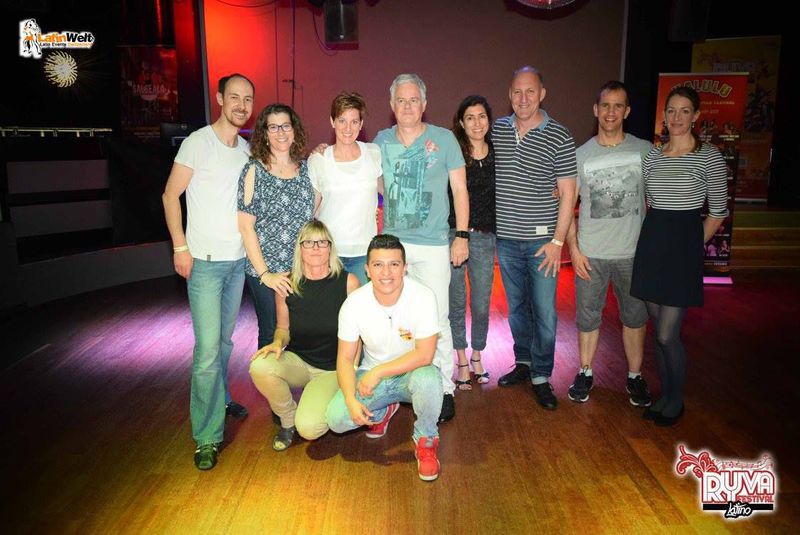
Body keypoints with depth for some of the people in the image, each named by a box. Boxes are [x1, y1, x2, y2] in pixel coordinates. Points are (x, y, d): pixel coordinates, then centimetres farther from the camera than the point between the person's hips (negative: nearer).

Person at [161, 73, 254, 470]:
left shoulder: (247, 149, 10)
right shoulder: (198, 143, -7)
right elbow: (171, 195, -6)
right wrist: (180, 246, -12)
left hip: (238, 259, 6)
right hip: (205, 261, -5)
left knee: (225, 339, 16)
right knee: (207, 349, -8)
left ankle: (220, 399, 37)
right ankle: (208, 437, 1)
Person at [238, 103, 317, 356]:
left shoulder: (305, 167, 8)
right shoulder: (254, 170, -5)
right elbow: (246, 226, -8)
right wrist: (265, 274, -12)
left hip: (303, 268, 4)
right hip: (266, 270, -3)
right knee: (271, 335, 6)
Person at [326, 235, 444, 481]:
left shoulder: (423, 297, -22)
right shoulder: (354, 303, -14)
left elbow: (425, 355, -25)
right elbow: (345, 358, -7)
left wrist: (378, 372, -27)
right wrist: (351, 400, -22)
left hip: (411, 373, -2)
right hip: (371, 375, 3)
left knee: (427, 378, -37)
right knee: (336, 419, -20)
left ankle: (426, 440, -5)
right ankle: (382, 411, 16)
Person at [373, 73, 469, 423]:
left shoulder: (444, 139, 0)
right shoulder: (382, 140, 9)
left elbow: (459, 189, 1)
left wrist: (462, 236, -4)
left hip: (433, 246, -3)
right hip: (392, 241, 4)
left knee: (436, 320, -4)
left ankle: (444, 388, 11)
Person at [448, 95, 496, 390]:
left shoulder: (497, 154, 6)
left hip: (485, 238, 2)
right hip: (453, 234, -2)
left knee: (482, 305, 9)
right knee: (456, 302, 7)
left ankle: (477, 357, 30)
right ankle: (461, 361, 23)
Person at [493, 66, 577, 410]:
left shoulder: (559, 137, -6)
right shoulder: (496, 130, 4)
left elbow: (568, 193, -5)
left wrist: (557, 241, -10)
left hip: (541, 240, -3)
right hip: (506, 239, 3)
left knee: (544, 311, 1)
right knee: (516, 306, 15)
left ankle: (541, 376, 16)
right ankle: (523, 362, 32)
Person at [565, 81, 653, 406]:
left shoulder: (645, 151, 1)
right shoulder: (580, 155, 1)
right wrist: (573, 248, -5)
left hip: (633, 252, 1)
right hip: (590, 253, 0)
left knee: (635, 316, 11)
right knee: (588, 316, 9)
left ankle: (635, 377, 28)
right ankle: (585, 373, 26)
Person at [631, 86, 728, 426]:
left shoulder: (709, 157, -5)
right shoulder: (652, 155, 9)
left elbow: (718, 213, 0)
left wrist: (692, 245, 1)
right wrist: (655, 240, 10)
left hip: (683, 246, -5)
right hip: (651, 244, 5)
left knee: (667, 334, -4)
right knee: (658, 330, 12)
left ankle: (676, 401, 19)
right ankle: (665, 394, 28)